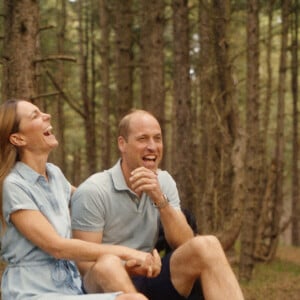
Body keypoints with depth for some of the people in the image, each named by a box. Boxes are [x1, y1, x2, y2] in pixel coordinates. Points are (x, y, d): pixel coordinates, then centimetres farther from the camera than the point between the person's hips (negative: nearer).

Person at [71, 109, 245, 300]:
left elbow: (185, 244, -3)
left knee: (206, 246, -25)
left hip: (148, 279, 5)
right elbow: (87, 265, -11)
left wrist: (160, 200, -18)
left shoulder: (164, 182, 8)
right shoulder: (93, 192, -10)